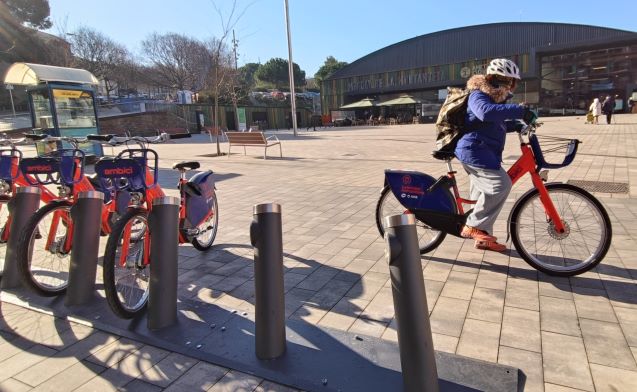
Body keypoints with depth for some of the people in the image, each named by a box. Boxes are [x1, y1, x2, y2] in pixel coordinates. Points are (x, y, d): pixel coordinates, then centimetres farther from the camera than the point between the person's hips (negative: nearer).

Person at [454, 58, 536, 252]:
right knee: (501, 184, -25)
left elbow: (498, 125, 31)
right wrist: (519, 110, -36)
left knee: (484, 193, 15)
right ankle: (473, 226, -16)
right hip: (474, 149, -11)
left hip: (485, 152, 11)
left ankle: (483, 238, 26)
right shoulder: (478, 95, -11)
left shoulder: (496, 98, 21)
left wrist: (517, 124, 14)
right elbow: (485, 112, -35)